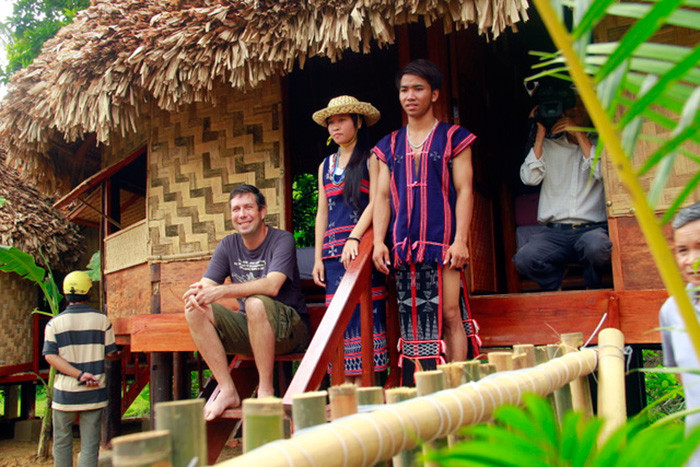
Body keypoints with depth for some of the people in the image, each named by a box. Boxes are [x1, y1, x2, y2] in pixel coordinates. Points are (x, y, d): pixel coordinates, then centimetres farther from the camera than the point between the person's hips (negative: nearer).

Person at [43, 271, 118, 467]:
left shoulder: (54, 323, -1)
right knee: (89, 446, 4)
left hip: (65, 392, 1)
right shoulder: (101, 320, -3)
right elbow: (111, 353, 2)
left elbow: (50, 355, -10)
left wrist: (79, 374, -15)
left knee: (61, 443, 16)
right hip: (94, 393, -1)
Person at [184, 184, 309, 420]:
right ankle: (227, 391, -14)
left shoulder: (282, 240, -10)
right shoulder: (228, 245, 8)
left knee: (256, 303, -36)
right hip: (248, 330, 6)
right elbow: (206, 285, 0)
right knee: (195, 309, -15)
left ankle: (266, 390, -23)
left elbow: (272, 286, -26)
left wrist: (221, 291, -32)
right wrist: (196, 293, -25)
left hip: (289, 329, -5)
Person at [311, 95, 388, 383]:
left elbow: (376, 203, -8)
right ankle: (345, 387, 5)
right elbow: (322, 213, 18)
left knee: (364, 313, -8)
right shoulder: (326, 166, 20)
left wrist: (354, 238, -21)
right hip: (334, 251, 5)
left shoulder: (370, 159, 3)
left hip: (362, 247, -5)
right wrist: (318, 257, 11)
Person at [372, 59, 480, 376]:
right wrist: (379, 241, 1)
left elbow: (464, 191, 0)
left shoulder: (453, 138, 6)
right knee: (416, 318, 4)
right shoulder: (390, 145, 16)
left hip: (443, 242, -3)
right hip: (404, 245, 4)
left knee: (450, 315, -5)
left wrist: (460, 240, -10)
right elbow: (382, 196, 13)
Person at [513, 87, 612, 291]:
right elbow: (529, 178, 0)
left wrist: (579, 134, -4)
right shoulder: (548, 146, 17)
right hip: (555, 231, 1)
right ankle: (556, 288, 3)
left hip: (592, 227, -1)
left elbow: (602, 172, -7)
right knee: (524, 259, -29)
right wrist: (540, 134, 2)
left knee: (595, 246, -37)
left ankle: (594, 290, -3)